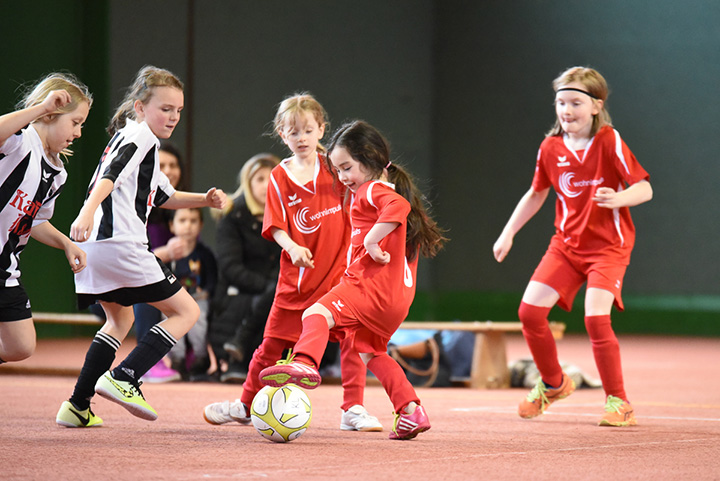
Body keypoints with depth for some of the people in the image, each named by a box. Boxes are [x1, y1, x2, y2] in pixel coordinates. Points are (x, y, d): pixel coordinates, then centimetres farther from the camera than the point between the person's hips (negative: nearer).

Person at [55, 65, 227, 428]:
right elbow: (109, 176, -22)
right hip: (119, 245, -10)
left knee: (120, 319, 30)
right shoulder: (139, 135, -4)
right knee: (186, 311, 0)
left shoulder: (139, 141, 28)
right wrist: (87, 213, -37)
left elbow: (164, 196, 37)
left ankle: (77, 406, 22)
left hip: (92, 248, 10)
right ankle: (122, 378, -14)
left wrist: (204, 200, 23)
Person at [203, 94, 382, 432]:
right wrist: (292, 247, -26)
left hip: (339, 269, 0)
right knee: (273, 342, 7)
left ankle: (354, 410, -1)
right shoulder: (280, 178, -2)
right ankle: (246, 406, 22)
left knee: (352, 339, -8)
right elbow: (275, 226, -7)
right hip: (297, 274, 0)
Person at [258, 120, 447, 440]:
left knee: (318, 313, -25)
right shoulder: (393, 191, 24)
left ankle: (305, 363, -51)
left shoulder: (372, 191, -7)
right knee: (369, 352, 25)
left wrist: (372, 240, -27)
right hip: (397, 296, 10)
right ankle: (411, 411, 23)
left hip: (372, 286, -10)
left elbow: (398, 205, -28)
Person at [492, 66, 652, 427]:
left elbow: (644, 188, -16)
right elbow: (536, 194, 18)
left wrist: (619, 198, -36)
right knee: (530, 310, -7)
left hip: (608, 245, -5)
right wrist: (508, 233, 15)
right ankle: (553, 384, 20)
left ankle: (618, 402, -6)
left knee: (596, 317, -23)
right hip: (566, 244, 5)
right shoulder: (551, 148, 1)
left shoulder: (609, 142, -14)